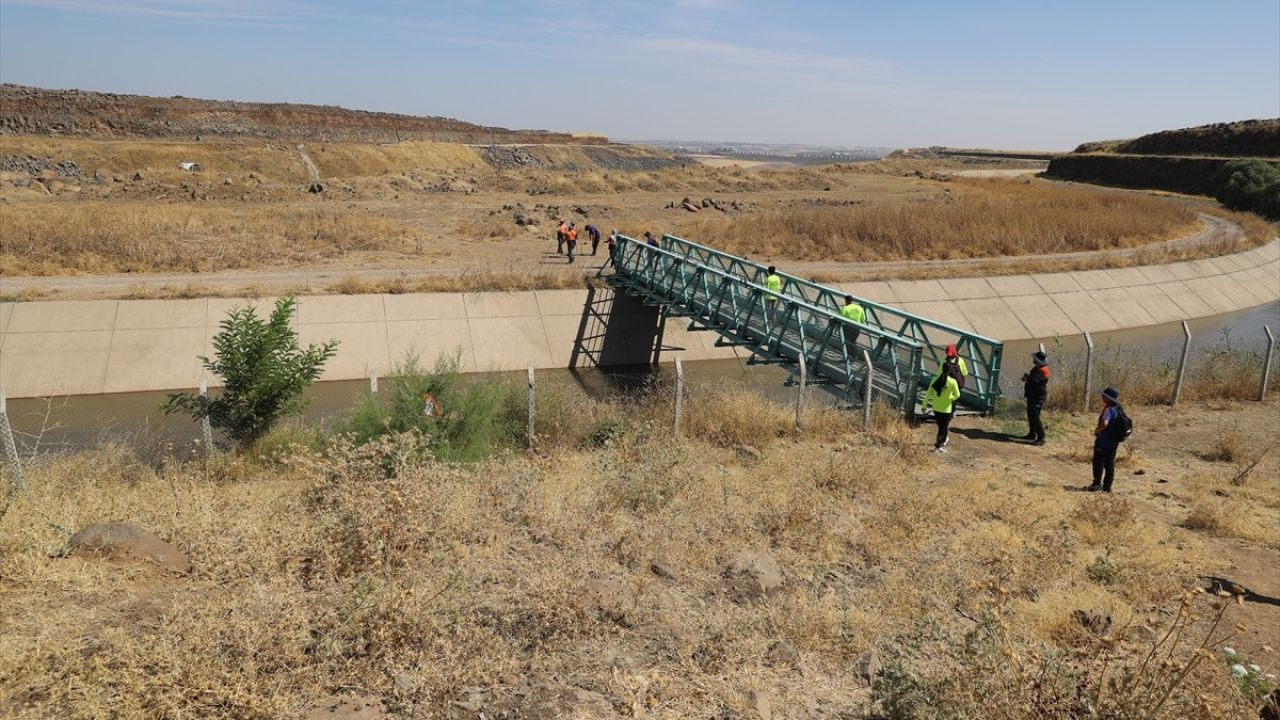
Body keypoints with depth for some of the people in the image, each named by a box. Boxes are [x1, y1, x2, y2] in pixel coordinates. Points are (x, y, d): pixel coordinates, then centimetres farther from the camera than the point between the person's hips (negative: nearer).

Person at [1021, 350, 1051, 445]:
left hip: (1038, 397, -11)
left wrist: (1026, 378, -9)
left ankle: (1041, 438, -10)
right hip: (1032, 395, 11)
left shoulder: (1042, 371, -22)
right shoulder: (1037, 368, 11)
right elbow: (1031, 378, 23)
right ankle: (1032, 434, 33)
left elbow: (1033, 380, -32)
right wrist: (1027, 378, -1)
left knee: (1035, 417, -13)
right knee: (1030, 415, 20)